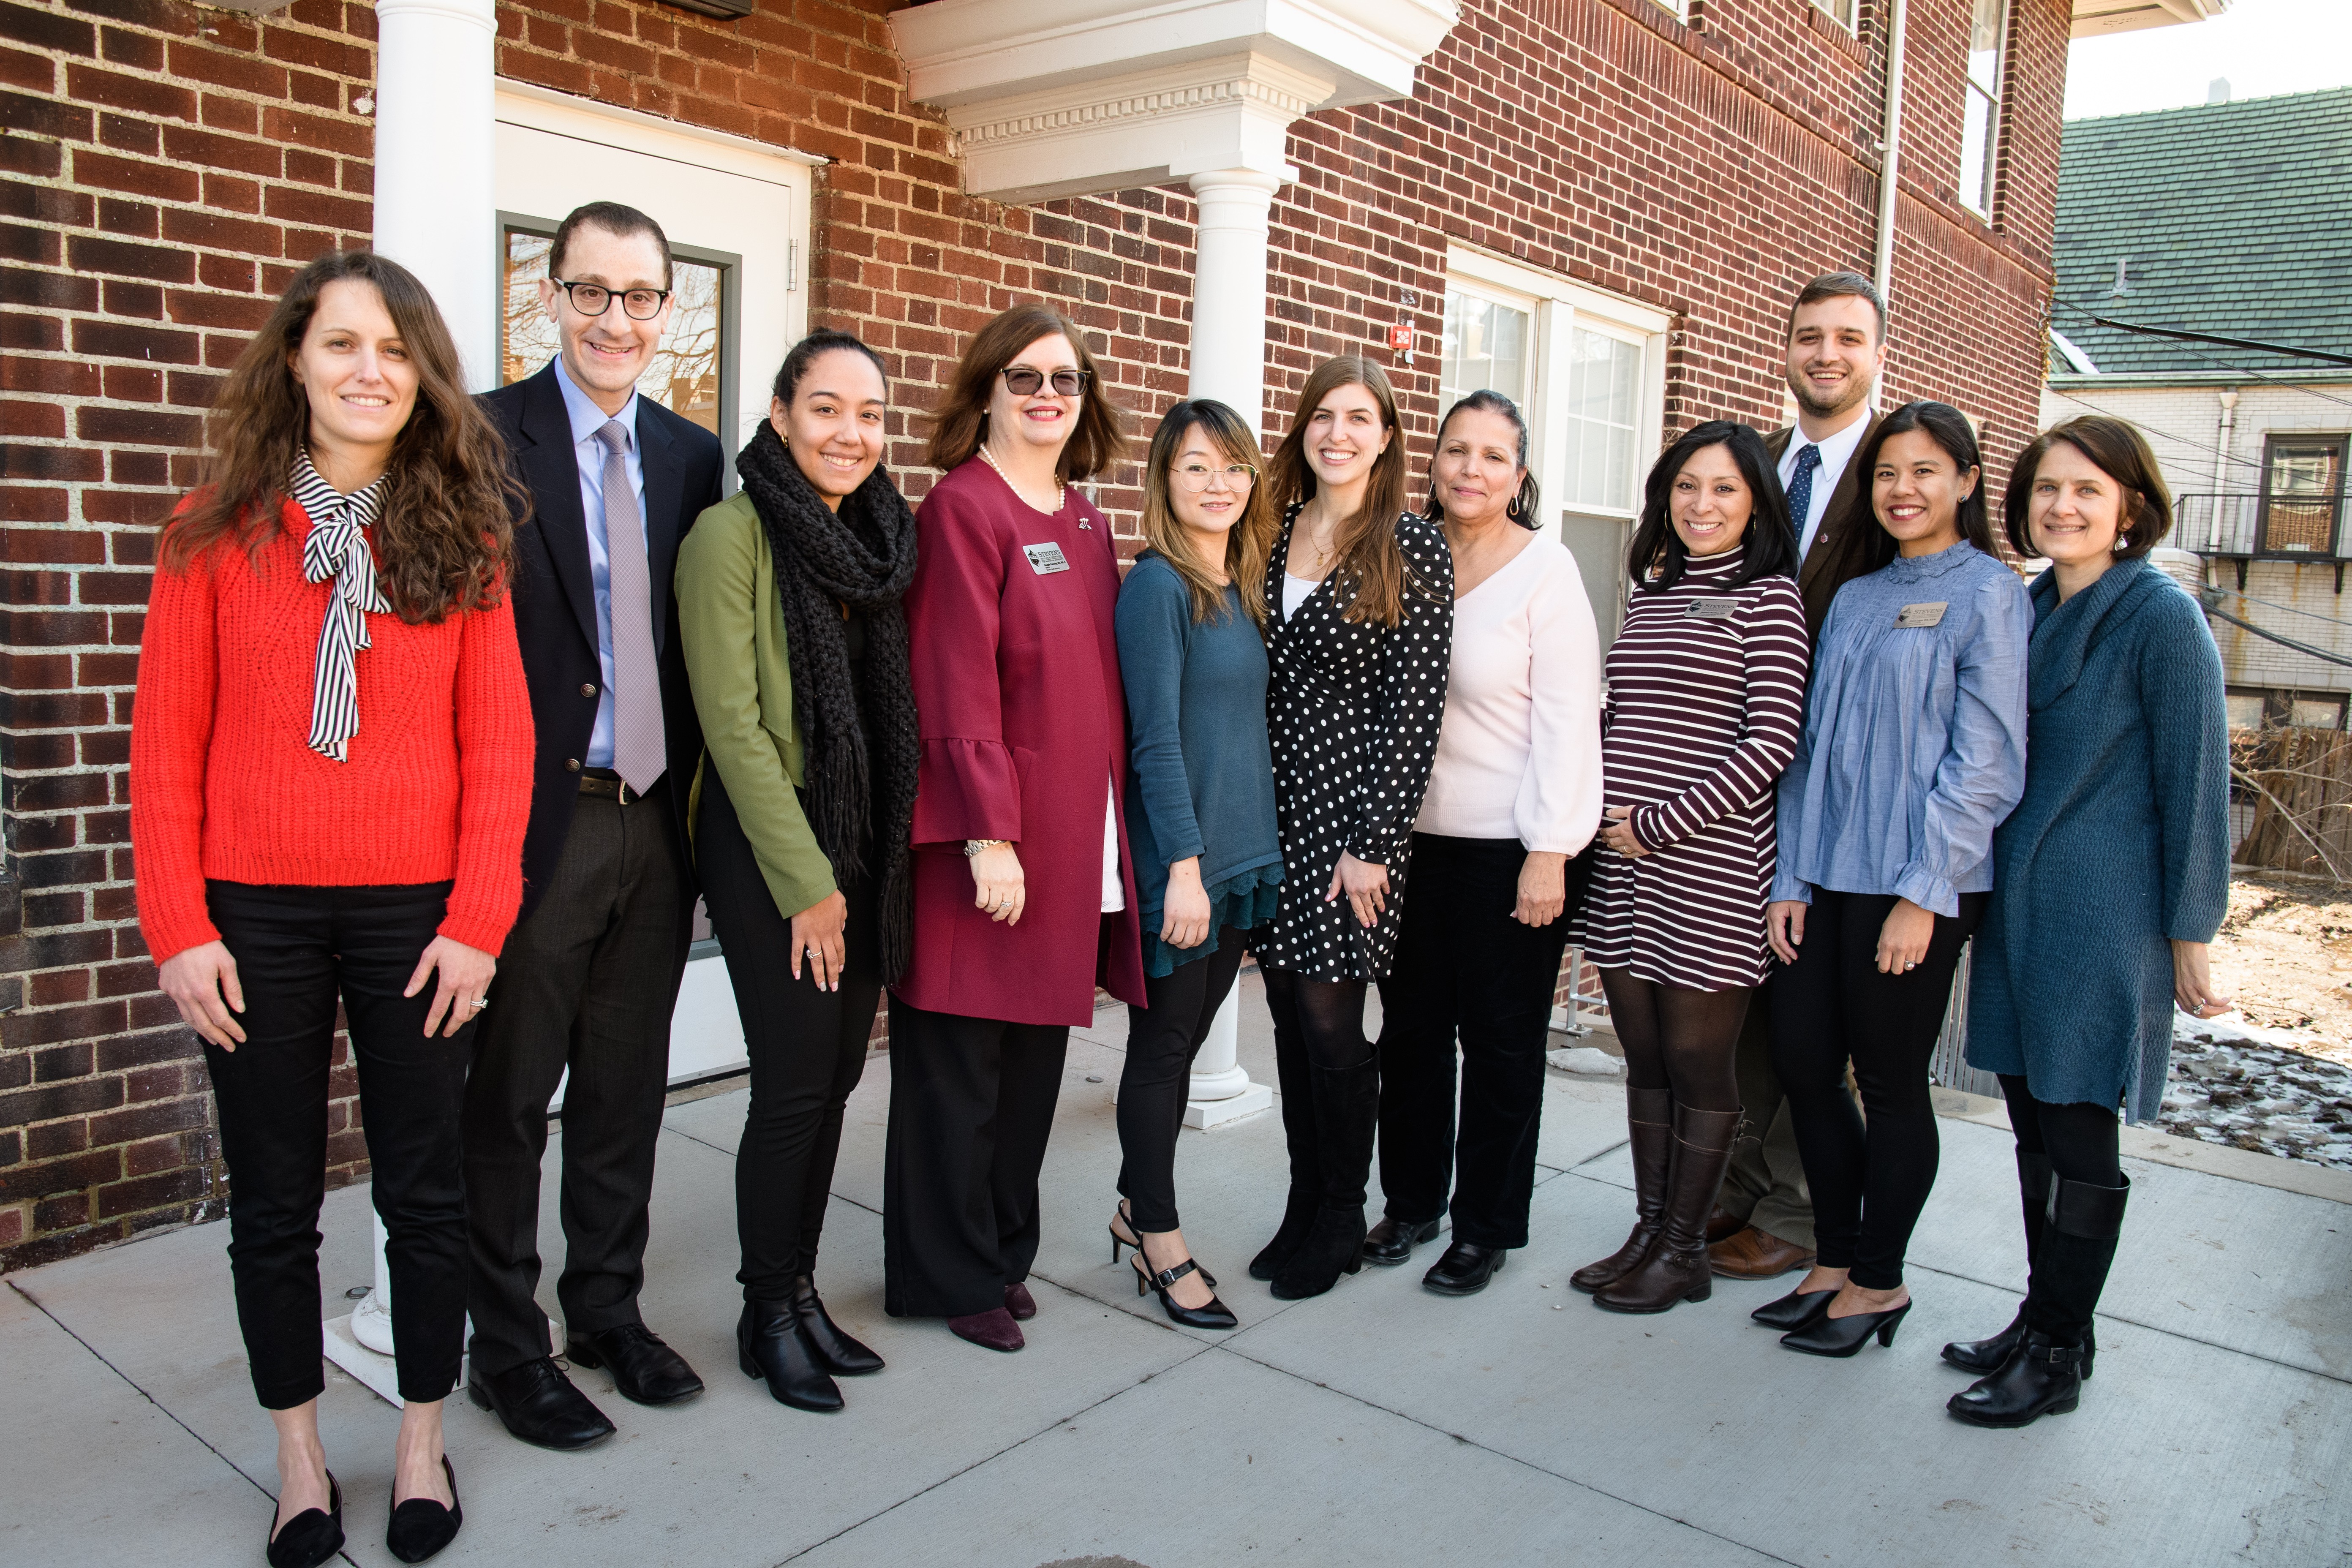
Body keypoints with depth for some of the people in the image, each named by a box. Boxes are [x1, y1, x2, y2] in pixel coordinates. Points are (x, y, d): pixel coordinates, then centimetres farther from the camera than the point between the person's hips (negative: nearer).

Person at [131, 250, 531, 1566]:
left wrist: (477, 922, -8)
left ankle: (424, 1448, 30)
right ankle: (302, 1462, 31)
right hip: (254, 914, 1)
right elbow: (166, 742, 0)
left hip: (415, 910, 0)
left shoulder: (463, 536, 1)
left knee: (426, 1192, 10)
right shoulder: (215, 533, 1)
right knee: (274, 1201, 12)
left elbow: (500, 742, -1)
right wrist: (179, 927, -5)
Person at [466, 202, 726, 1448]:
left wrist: (697, 800, 6)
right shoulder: (487, 438, -7)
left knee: (628, 1086, 17)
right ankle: (506, 1345, 25)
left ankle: (608, 1310, 34)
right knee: (510, 1093, 8)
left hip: (656, 820, 5)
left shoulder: (692, 456, 10)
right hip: (538, 819, -5)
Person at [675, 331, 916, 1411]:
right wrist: (806, 880, -13)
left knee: (836, 1075, 10)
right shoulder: (732, 534, -9)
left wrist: (879, 860, 6)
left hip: (867, 841, 6)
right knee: (797, 1079, -3)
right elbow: (732, 722, -13)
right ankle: (767, 1314, 17)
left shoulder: (883, 539, 10)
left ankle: (801, 1292, 26)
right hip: (765, 843, -6)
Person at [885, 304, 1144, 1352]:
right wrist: (989, 834, -19)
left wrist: (1110, 826, 11)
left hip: (1073, 833, 7)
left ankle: (1003, 1253, 31)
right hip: (989, 839, -7)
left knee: (1037, 1054, 15)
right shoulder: (961, 509, -9)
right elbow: (958, 687, -15)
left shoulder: (1087, 523, 14)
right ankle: (950, 1276, 20)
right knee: (961, 1062, 4)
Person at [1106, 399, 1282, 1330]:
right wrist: (1184, 863, -18)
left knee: (1183, 1041, 15)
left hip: (1243, 852, 7)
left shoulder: (1244, 587, 12)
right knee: (1164, 1042, 5)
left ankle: (1139, 1212, 29)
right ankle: (1160, 1237, 19)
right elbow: (1155, 737, -15)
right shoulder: (1157, 585, -11)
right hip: (1178, 857, -7)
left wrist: (1257, 856, 13)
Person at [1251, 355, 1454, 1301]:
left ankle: (1340, 1223, 18)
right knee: (1289, 1016, 10)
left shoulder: (1411, 548, -5)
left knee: (1329, 1019, -1)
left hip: (1351, 811, -5)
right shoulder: (1274, 536, 9)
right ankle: (1304, 1212, 25)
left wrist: (1373, 843, -13)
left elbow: (1414, 706, -9)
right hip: (1273, 809, 5)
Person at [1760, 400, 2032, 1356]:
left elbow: (1986, 759, -10)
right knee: (1801, 1061, 8)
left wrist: (1924, 893, -15)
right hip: (1829, 876, 6)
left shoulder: (1987, 594, -4)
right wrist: (1790, 880, 5)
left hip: (1915, 886, -6)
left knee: (1889, 1081, 4)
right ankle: (1836, 1261, 26)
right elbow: (1815, 747, 11)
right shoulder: (1854, 600, 14)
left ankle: (1878, 1282, 22)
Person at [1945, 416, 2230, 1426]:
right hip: (2017, 907, 7)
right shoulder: (2028, 613, 10)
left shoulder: (2161, 617, -11)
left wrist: (2189, 937, -9)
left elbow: (2195, 784, -10)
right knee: (2033, 1124, 15)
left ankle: (2057, 1357, 16)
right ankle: (2042, 1322, 29)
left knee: (2076, 1138, 2)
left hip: (2104, 915, -7)